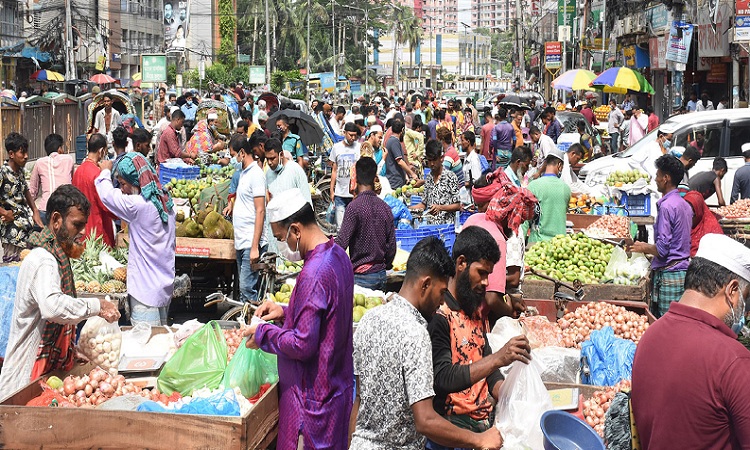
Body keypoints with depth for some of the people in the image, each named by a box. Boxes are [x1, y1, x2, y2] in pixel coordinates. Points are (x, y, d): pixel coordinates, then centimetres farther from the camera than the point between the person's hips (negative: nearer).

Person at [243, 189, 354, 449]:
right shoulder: (338, 255, 4)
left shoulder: (313, 274, -26)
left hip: (312, 397, -10)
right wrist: (286, 312, 9)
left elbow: (302, 345, -25)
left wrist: (263, 333, -11)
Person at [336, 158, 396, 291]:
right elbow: (392, 245, 7)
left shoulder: (354, 206, -14)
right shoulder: (385, 207, 4)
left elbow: (342, 242, -17)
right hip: (381, 275, 6)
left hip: (361, 276, -6)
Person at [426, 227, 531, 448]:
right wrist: (498, 358, -29)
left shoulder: (477, 310, 15)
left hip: (485, 416, 8)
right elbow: (444, 379, -21)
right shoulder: (438, 315, -13)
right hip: (454, 421, -8)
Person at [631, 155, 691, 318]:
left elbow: (662, 249, -18)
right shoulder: (684, 205, 13)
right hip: (684, 270, 9)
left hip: (668, 274, -9)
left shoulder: (666, 206, -15)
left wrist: (644, 247, 0)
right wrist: (649, 248, 22)